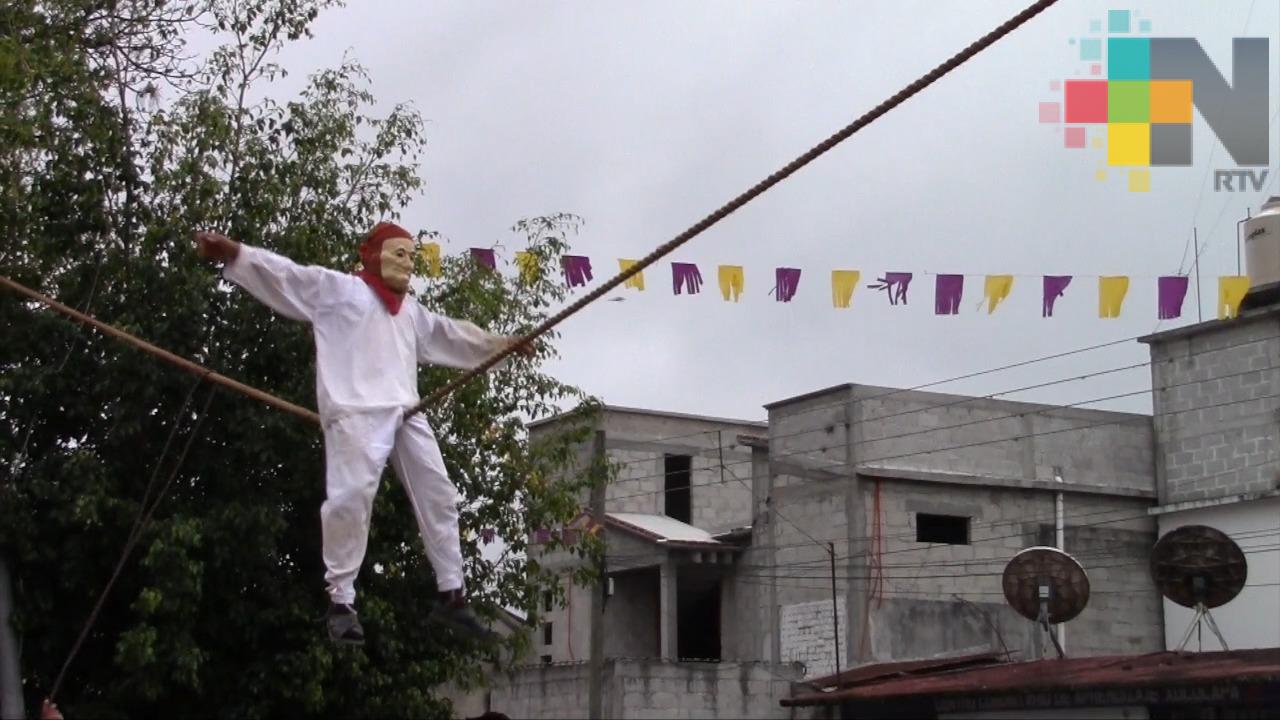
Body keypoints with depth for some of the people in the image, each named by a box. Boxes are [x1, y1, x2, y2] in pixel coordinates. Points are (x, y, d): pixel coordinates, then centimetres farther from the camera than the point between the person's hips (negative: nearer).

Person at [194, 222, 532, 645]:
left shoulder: (411, 311, 30)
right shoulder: (334, 288, 9)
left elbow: (452, 334, 42)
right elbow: (285, 275, -2)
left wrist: (499, 344, 47)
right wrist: (234, 253, -16)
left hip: (406, 413, 7)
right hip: (356, 411, -7)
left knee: (439, 497, 6)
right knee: (351, 498, -20)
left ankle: (452, 596, 14)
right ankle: (340, 601, -11)